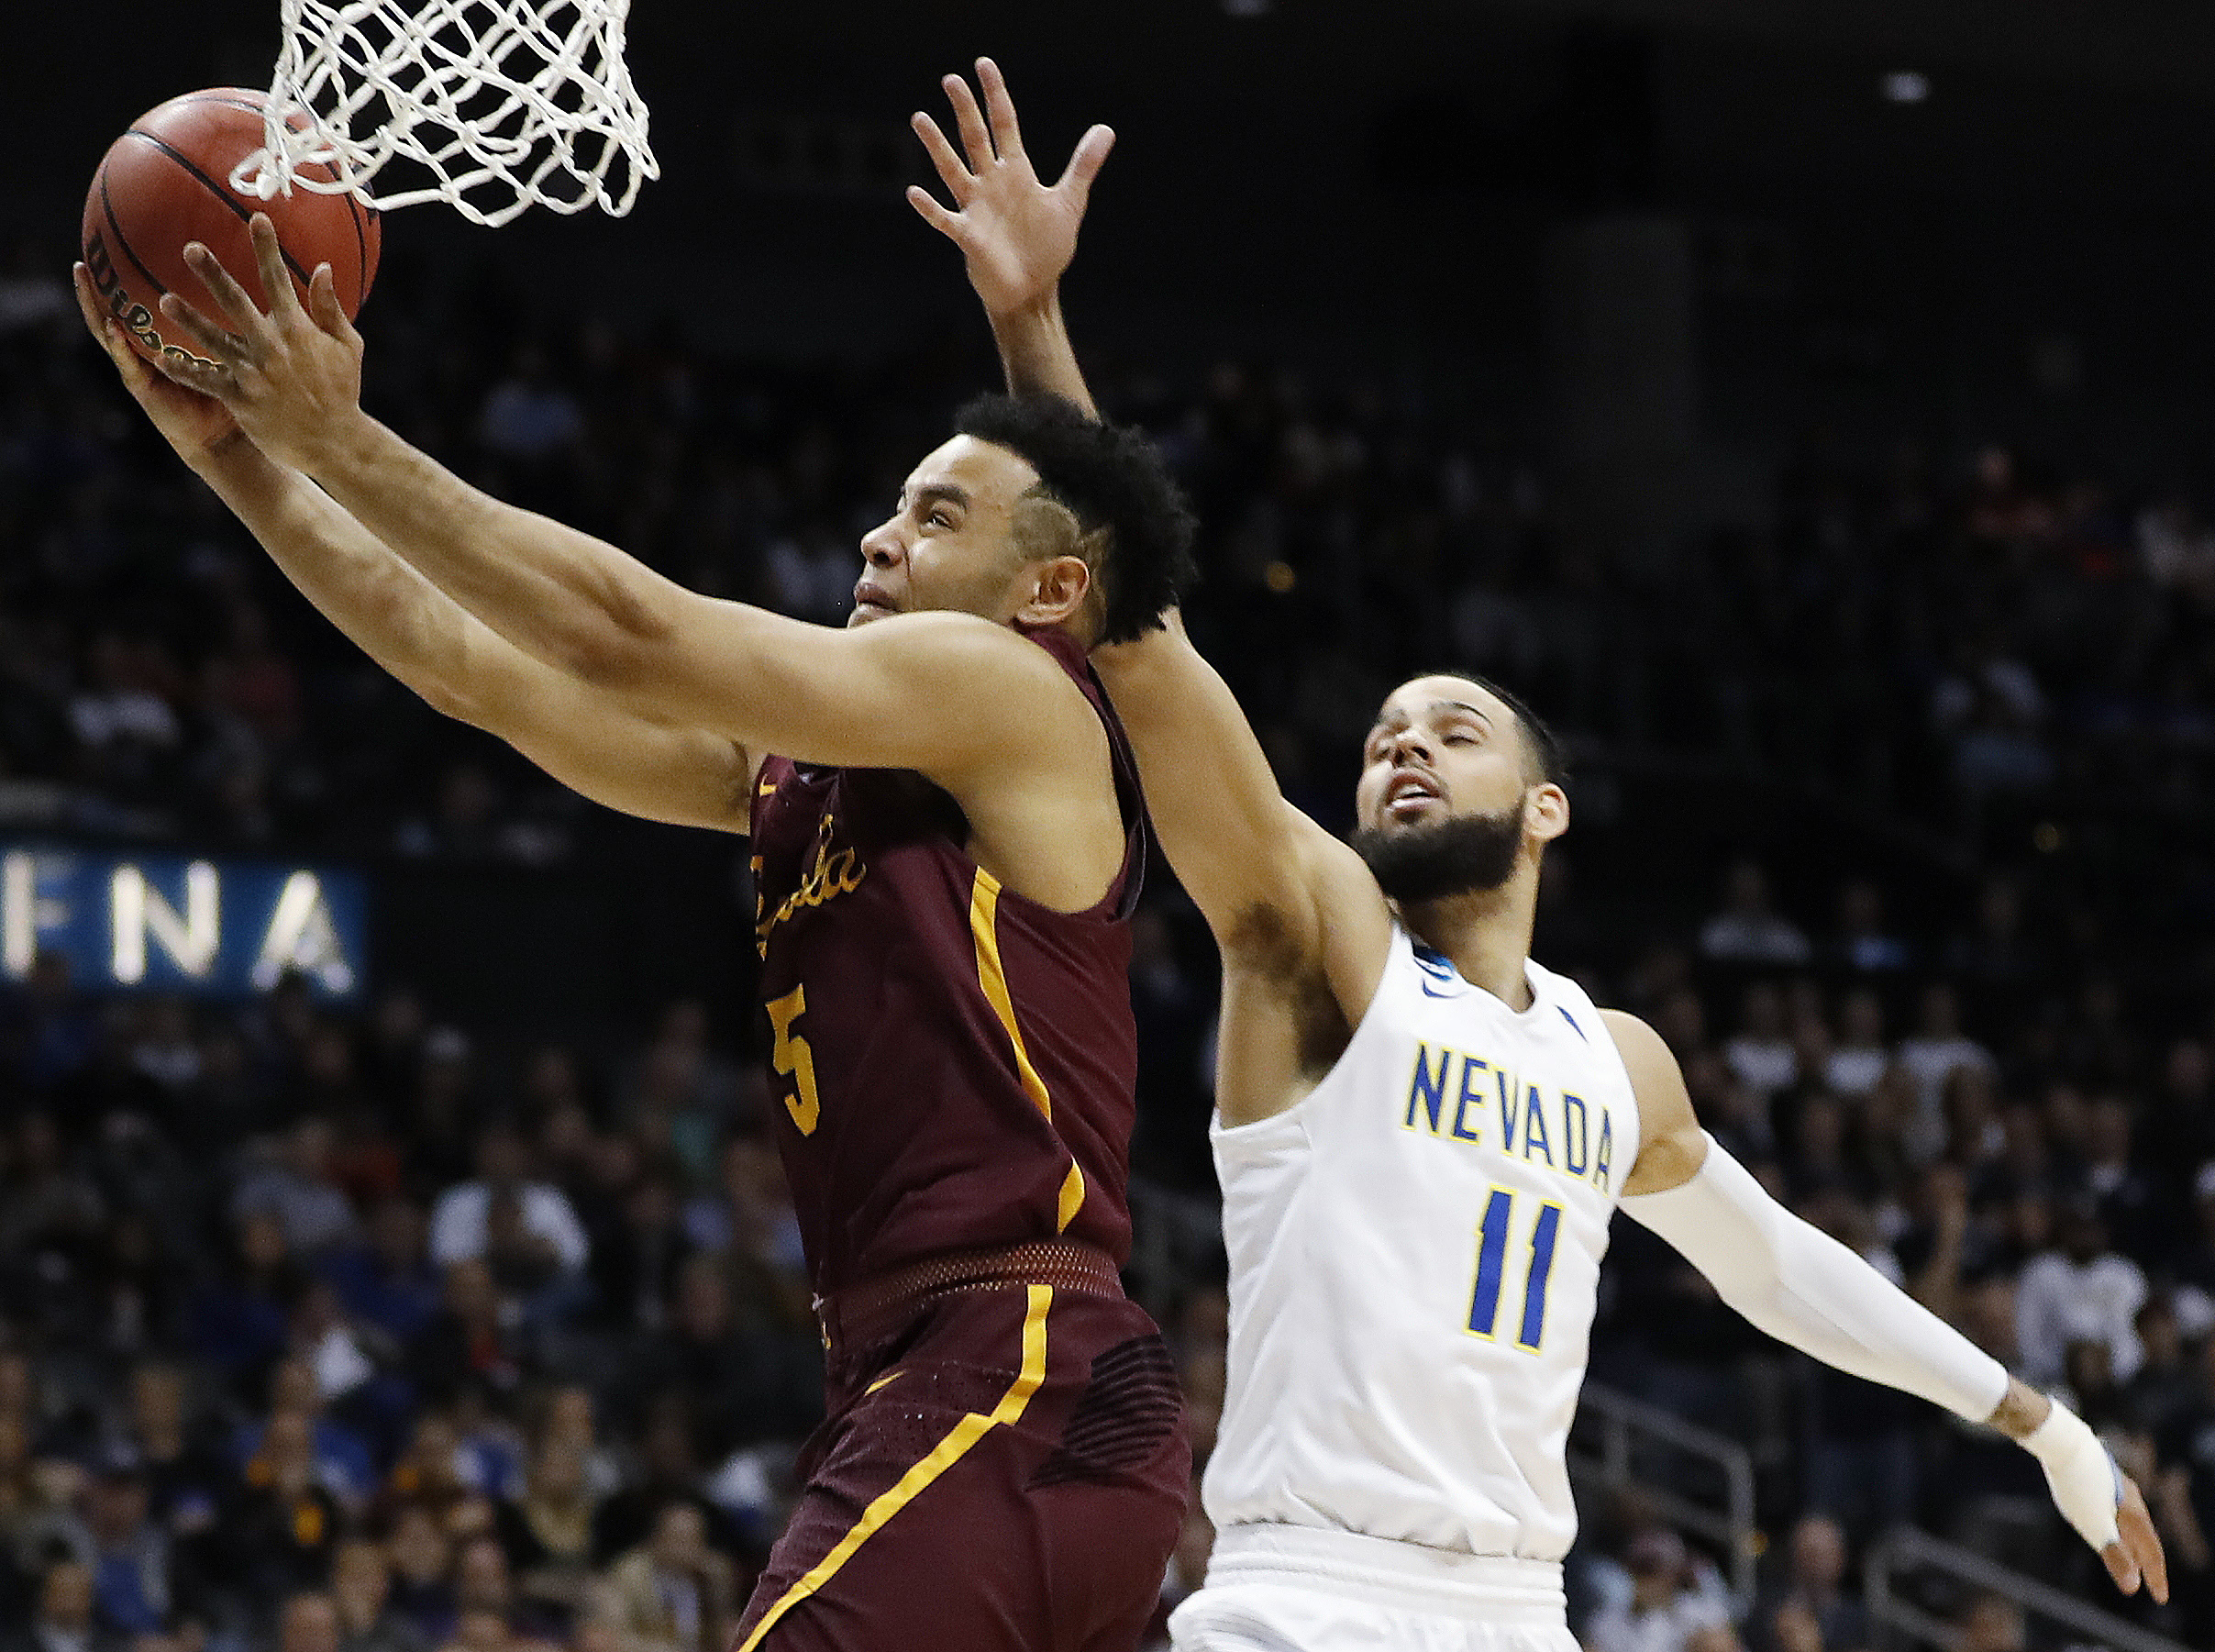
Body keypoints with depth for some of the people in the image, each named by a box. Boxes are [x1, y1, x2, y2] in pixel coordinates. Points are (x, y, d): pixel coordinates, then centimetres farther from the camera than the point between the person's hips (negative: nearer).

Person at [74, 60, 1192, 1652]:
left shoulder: (1014, 696, -3)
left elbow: (632, 640, -10)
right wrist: (242, 455, 16)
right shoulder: (796, 770, 21)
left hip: (1013, 1393, -10)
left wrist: (348, 445, -6)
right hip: (933, 1388, 10)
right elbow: (482, 671, 20)